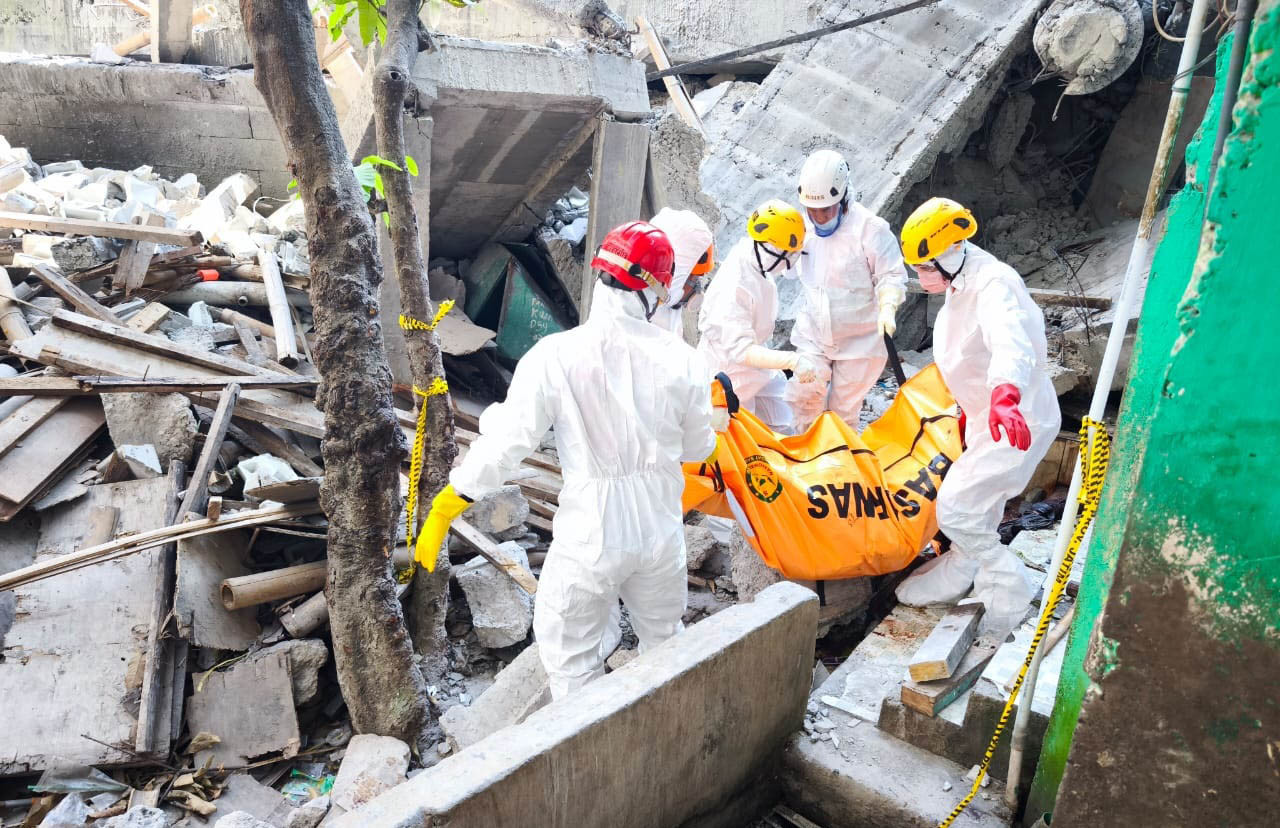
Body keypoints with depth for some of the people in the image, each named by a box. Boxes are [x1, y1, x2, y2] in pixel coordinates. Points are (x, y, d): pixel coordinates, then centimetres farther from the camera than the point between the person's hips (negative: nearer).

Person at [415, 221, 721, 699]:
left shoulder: (556, 356, -18)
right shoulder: (681, 360, -11)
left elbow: (506, 444, -17)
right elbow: (697, 448, 2)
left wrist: (445, 507, -5)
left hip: (589, 538, -4)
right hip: (661, 532, 4)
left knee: (570, 658, 16)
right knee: (664, 641, 27)